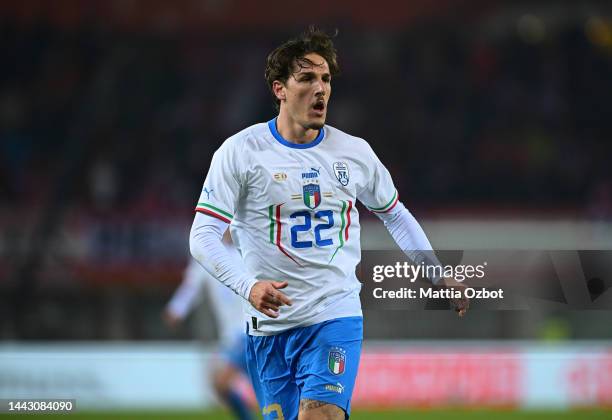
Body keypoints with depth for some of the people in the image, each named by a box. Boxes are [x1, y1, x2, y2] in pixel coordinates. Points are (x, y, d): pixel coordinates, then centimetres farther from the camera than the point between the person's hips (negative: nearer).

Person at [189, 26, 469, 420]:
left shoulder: (355, 152, 5)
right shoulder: (240, 151, -5)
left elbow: (395, 214, 22)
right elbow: (203, 236, -8)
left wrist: (438, 276, 18)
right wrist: (248, 285, -24)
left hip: (337, 316, 0)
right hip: (270, 324, 0)